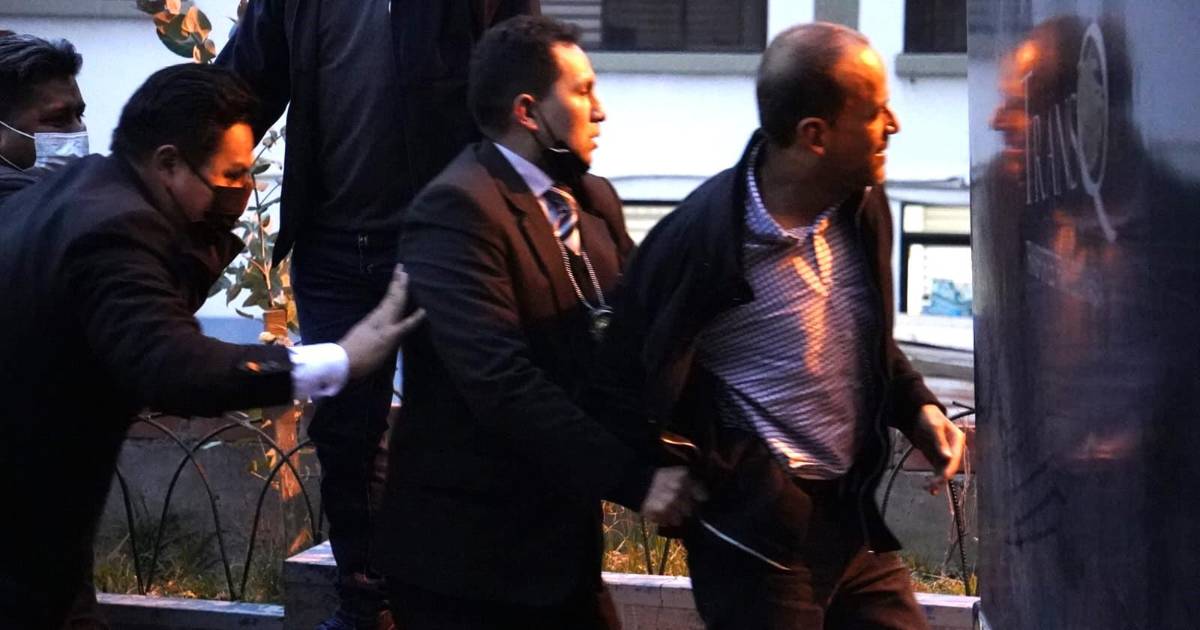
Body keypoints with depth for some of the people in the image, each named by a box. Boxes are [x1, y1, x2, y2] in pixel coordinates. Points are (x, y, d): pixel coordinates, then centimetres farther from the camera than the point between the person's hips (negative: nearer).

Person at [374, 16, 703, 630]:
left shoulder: (592, 200, 11)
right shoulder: (456, 211, -17)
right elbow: (502, 382, -25)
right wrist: (632, 477, -26)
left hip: (558, 533, 8)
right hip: (467, 552, -8)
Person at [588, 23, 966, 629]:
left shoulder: (863, 205, 3)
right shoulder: (701, 240, -19)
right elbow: (627, 391, -13)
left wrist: (915, 405, 5)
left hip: (857, 516, 7)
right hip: (761, 533, -7)